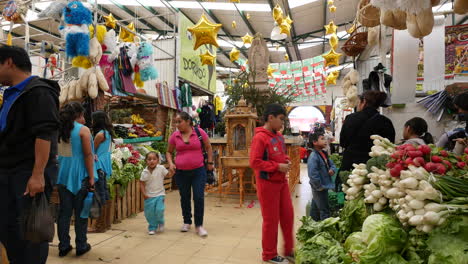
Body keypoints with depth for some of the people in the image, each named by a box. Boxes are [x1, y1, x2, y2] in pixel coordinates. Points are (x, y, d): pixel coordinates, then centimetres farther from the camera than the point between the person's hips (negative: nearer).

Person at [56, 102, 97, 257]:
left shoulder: (59, 129, 8)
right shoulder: (83, 130, -10)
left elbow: (57, 153, 12)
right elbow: (88, 155, -13)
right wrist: (91, 177, -9)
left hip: (63, 175, 5)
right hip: (79, 175, -5)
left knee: (64, 211, 10)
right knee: (80, 212, 5)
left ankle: (63, 246, 17)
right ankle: (81, 246, 14)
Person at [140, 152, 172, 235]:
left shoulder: (161, 168, -8)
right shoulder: (145, 172, -6)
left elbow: (169, 175, 0)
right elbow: (142, 183, 2)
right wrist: (144, 194, -5)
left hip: (159, 194, -1)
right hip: (149, 196, 1)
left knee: (159, 210, -12)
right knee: (149, 213, 4)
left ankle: (160, 223, 19)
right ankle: (152, 228, 25)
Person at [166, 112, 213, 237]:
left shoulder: (199, 132, -5)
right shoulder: (175, 136, 0)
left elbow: (208, 148, 8)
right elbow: (169, 152, 13)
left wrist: (210, 162, 5)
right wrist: (170, 163, -4)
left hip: (198, 171, -2)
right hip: (181, 172, 2)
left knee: (199, 197, -4)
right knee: (184, 198, 14)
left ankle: (199, 225, 11)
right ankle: (187, 222, 34)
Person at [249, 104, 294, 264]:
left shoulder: (279, 136, 9)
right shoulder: (260, 137, -17)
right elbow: (254, 162, -22)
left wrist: (286, 161, 1)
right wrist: (277, 166, -21)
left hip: (282, 181, 8)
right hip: (268, 183, -8)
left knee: (288, 215, 14)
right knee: (271, 219, 5)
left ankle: (289, 250, 32)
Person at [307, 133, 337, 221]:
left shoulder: (324, 154, 9)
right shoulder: (313, 157, -22)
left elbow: (332, 164, 19)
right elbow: (313, 174, -29)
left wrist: (332, 169, -4)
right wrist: (319, 186, -22)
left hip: (324, 187, 9)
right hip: (319, 189, -9)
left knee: (315, 208, 21)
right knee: (324, 210, -3)